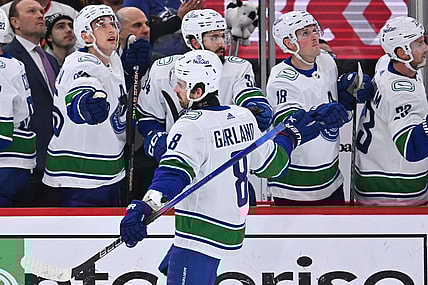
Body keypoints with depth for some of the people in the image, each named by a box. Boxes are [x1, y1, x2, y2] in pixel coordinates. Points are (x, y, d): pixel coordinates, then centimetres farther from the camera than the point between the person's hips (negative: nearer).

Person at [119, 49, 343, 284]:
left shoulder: (191, 126, -17)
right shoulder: (243, 117, 6)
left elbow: (175, 171, -33)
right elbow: (271, 163, 16)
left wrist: (145, 206, -45)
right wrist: (292, 134, 34)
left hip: (199, 237, -9)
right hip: (230, 228, 9)